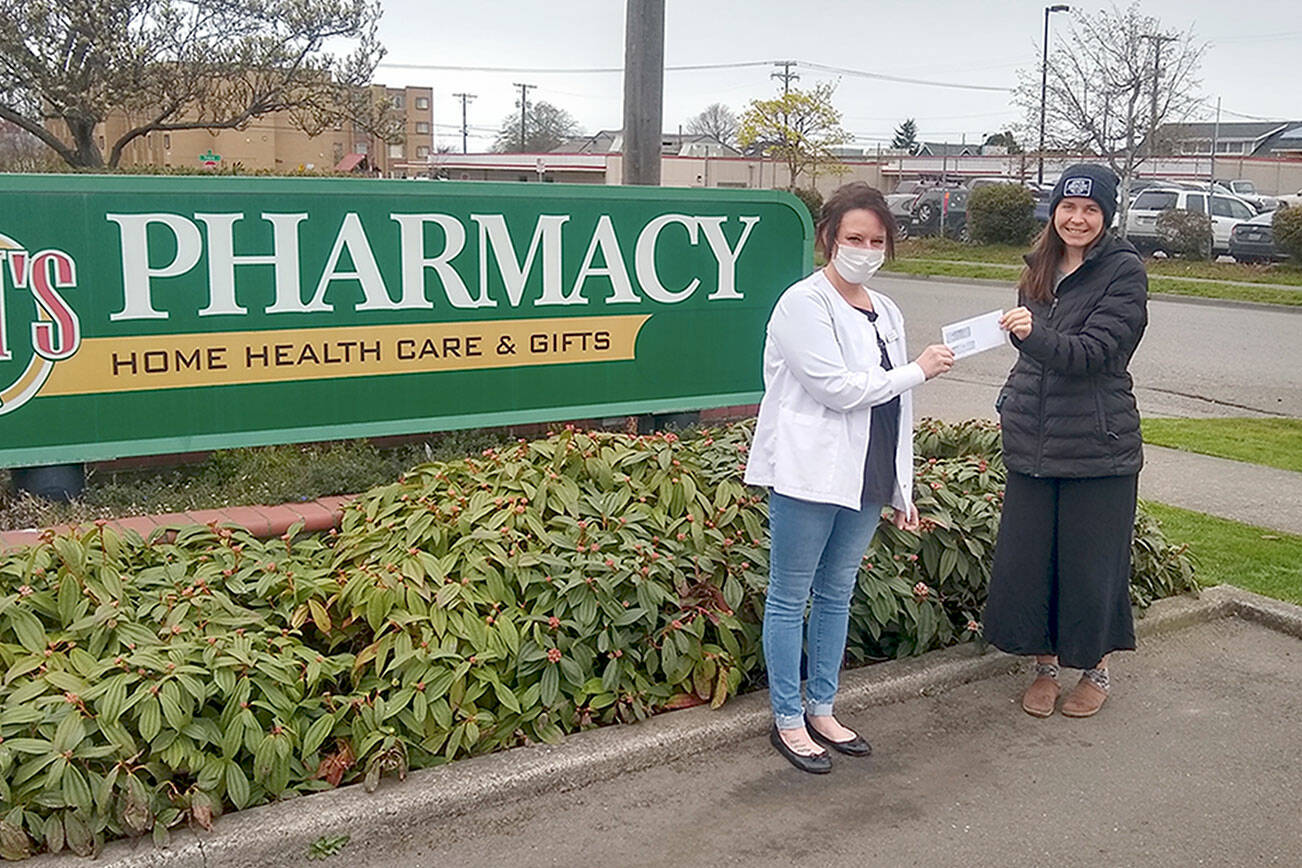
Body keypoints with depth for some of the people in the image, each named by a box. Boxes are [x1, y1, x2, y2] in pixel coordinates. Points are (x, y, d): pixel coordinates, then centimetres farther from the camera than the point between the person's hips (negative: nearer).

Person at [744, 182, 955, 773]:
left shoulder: (885, 313, 15)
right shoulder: (804, 303, -9)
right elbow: (838, 388, -17)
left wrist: (903, 489, 18)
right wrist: (919, 371, -7)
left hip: (864, 479, 8)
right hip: (809, 475, -7)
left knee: (837, 593, 15)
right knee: (790, 597, 3)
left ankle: (822, 711, 27)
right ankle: (788, 721, 14)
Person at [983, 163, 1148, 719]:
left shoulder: (1123, 271, -8)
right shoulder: (1040, 269, 11)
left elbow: (1093, 352, -20)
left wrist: (1034, 334, -36)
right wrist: (1012, 404, 15)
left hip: (1098, 448, -5)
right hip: (1033, 444, 6)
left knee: (1091, 563, 5)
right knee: (1026, 559, 8)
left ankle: (1096, 672, 24)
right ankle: (1045, 667, 25)